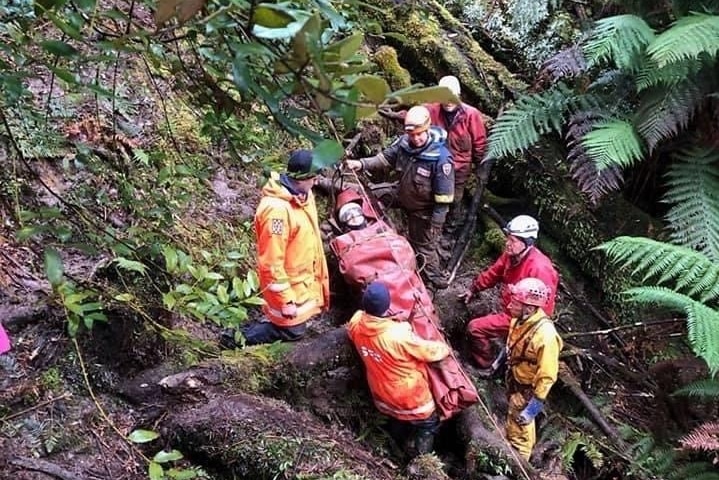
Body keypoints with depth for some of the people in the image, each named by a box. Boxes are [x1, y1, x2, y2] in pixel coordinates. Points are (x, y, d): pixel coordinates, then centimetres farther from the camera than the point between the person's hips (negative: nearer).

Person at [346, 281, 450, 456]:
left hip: (381, 394, 6)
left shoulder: (356, 323, -22)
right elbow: (430, 351, -22)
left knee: (397, 422, 35)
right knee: (428, 425, 22)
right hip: (410, 397, -6)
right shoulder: (399, 335, -40)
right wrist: (445, 348, -1)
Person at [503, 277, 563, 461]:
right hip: (513, 380, 8)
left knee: (518, 430, 10)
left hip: (526, 390, -8)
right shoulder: (521, 319, -14)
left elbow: (547, 377, -30)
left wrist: (534, 406, -27)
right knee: (513, 420, 31)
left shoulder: (545, 335, -38)